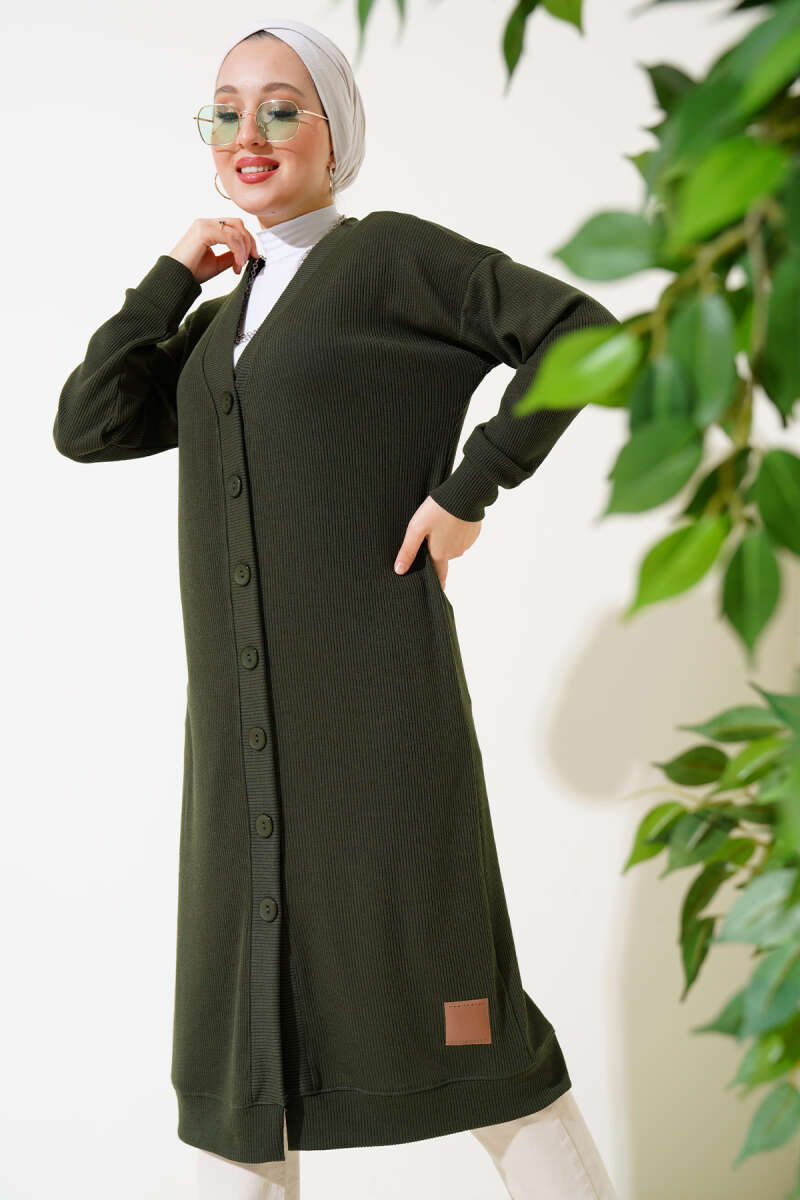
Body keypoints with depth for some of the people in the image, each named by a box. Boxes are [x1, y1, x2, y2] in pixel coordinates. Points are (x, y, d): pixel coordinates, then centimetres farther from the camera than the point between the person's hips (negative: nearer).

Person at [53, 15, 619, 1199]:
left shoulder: (387, 254, 0)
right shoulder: (228, 315, 19)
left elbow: (580, 329, -8)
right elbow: (87, 428, 10)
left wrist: (468, 488, -11)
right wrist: (173, 276, 9)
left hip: (371, 686, -7)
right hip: (244, 712, 7)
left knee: (438, 996, -4)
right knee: (241, 995, 9)